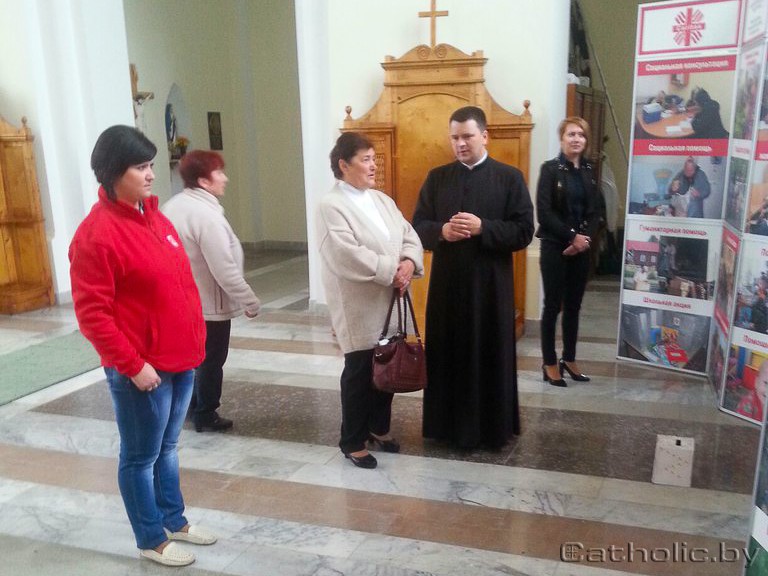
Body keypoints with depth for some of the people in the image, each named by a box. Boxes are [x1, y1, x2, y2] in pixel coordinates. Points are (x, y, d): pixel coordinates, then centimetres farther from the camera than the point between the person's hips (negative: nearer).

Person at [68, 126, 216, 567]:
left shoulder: (153, 216, 9)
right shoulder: (97, 233, -17)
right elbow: (91, 313, -18)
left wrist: (196, 339, 14)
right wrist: (132, 365, -18)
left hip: (181, 359, 8)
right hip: (143, 369, -8)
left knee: (167, 447, 22)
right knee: (141, 456, 11)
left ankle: (175, 519, 39)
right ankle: (152, 540, 28)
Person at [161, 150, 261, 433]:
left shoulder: (173, 207, 4)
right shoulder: (205, 214, -25)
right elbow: (225, 269, -27)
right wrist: (250, 301, -17)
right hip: (210, 304, -9)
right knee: (211, 360, 7)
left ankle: (194, 405, 37)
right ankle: (206, 415, 20)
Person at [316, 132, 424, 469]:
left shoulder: (382, 200, 11)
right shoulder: (331, 206, -13)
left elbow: (409, 235, 7)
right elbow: (350, 256, -24)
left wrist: (409, 263, -13)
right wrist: (391, 271, -21)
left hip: (389, 304, 7)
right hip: (359, 309, -7)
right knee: (359, 373, 4)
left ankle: (379, 427, 37)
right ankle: (353, 442, 21)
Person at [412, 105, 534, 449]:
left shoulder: (510, 178, -1)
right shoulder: (436, 178, 7)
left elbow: (524, 231, -6)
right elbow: (418, 226, 5)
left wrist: (483, 228, -19)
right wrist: (442, 231, -16)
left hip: (491, 285, -2)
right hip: (446, 283, 2)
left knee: (490, 355, 6)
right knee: (448, 355, 9)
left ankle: (491, 427, 21)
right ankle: (449, 424, 24)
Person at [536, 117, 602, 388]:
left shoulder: (589, 171, 9)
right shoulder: (550, 168, -6)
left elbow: (595, 211, 7)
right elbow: (544, 212, -13)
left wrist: (585, 238, -9)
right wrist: (572, 236, -14)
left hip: (581, 248, 5)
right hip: (555, 247, -5)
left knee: (573, 306, 11)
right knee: (553, 306, 1)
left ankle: (569, 359, 24)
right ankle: (550, 363, 12)